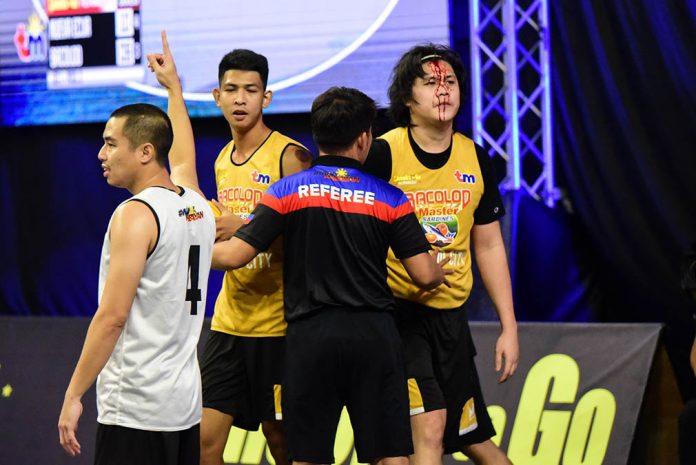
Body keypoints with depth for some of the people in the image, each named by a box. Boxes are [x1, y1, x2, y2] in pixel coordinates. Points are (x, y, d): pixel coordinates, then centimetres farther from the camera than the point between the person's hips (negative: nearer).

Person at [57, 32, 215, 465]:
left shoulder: (135, 215, -12)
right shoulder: (198, 206, 10)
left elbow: (112, 317, -16)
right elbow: (182, 158, 35)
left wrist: (73, 396, -13)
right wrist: (174, 88, 49)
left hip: (135, 409, -8)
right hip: (185, 401, 8)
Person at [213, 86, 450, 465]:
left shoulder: (287, 191, 1)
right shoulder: (390, 199, 3)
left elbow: (234, 255, -3)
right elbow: (425, 275, 0)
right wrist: (442, 273, 25)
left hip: (310, 335, 0)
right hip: (374, 334, 0)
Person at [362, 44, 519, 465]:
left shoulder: (475, 159, 6)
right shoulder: (383, 154, -10)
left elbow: (490, 247, 14)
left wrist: (509, 327, 11)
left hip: (452, 315, 5)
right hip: (396, 314, -5)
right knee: (429, 427, -17)